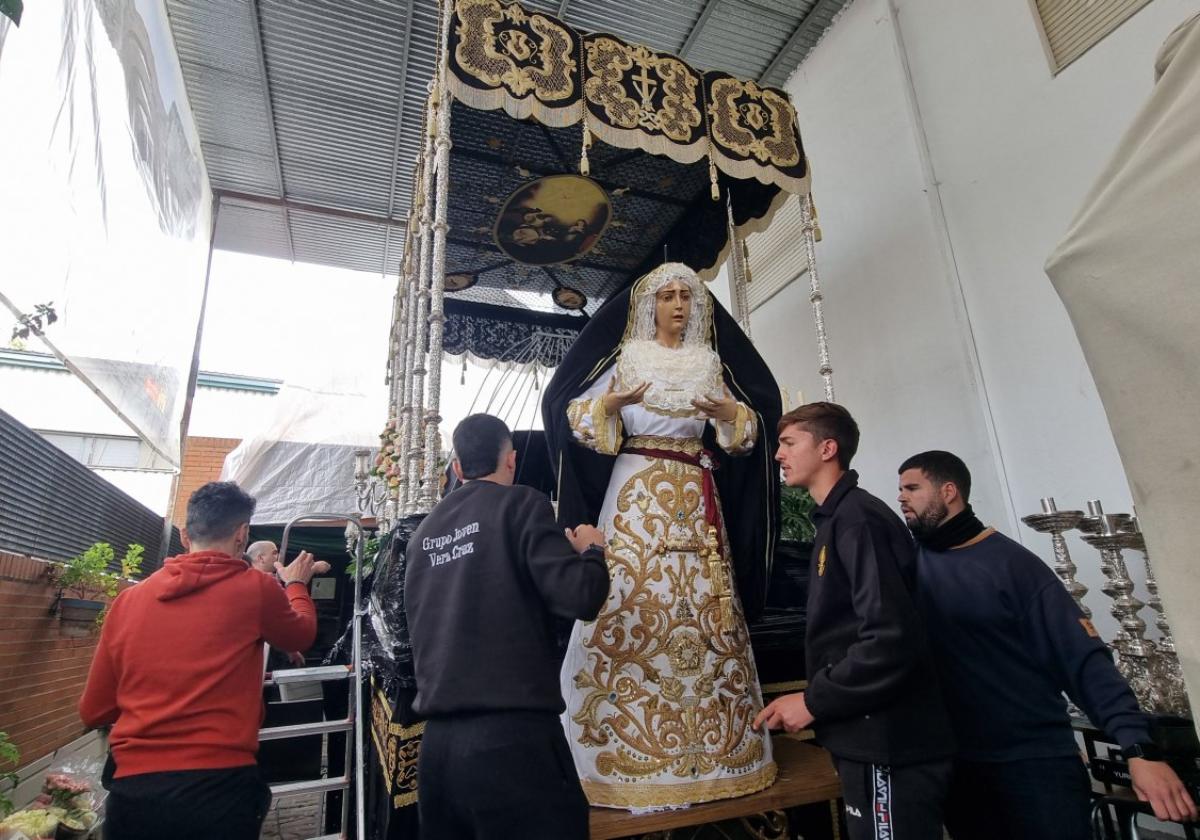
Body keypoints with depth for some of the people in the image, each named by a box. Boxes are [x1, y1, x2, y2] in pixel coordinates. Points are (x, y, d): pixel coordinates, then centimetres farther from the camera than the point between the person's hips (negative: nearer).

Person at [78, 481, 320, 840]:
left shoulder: (127, 600, 3)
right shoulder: (256, 588, -7)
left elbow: (93, 712, 13)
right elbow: (302, 635, 15)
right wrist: (296, 585, 32)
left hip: (132, 789, 4)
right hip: (220, 786, -4)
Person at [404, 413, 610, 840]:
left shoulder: (424, 532, 12)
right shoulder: (520, 504, -7)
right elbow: (578, 597, -15)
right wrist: (592, 551, 3)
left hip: (438, 737, 7)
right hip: (512, 734, -6)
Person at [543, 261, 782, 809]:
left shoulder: (711, 362, 13)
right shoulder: (625, 357, 5)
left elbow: (752, 422, 10)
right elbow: (577, 412, -2)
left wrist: (730, 412, -11)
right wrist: (611, 403, -22)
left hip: (697, 499, 3)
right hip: (637, 492, -3)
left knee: (705, 610, 3)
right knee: (632, 604, -8)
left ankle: (715, 745, 17)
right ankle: (623, 748, 5)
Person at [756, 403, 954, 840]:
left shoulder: (859, 519, -18)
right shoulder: (836, 520, 12)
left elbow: (891, 640, -27)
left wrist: (814, 701, -19)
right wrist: (819, 703, 12)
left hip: (888, 749, -9)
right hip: (868, 742, 9)